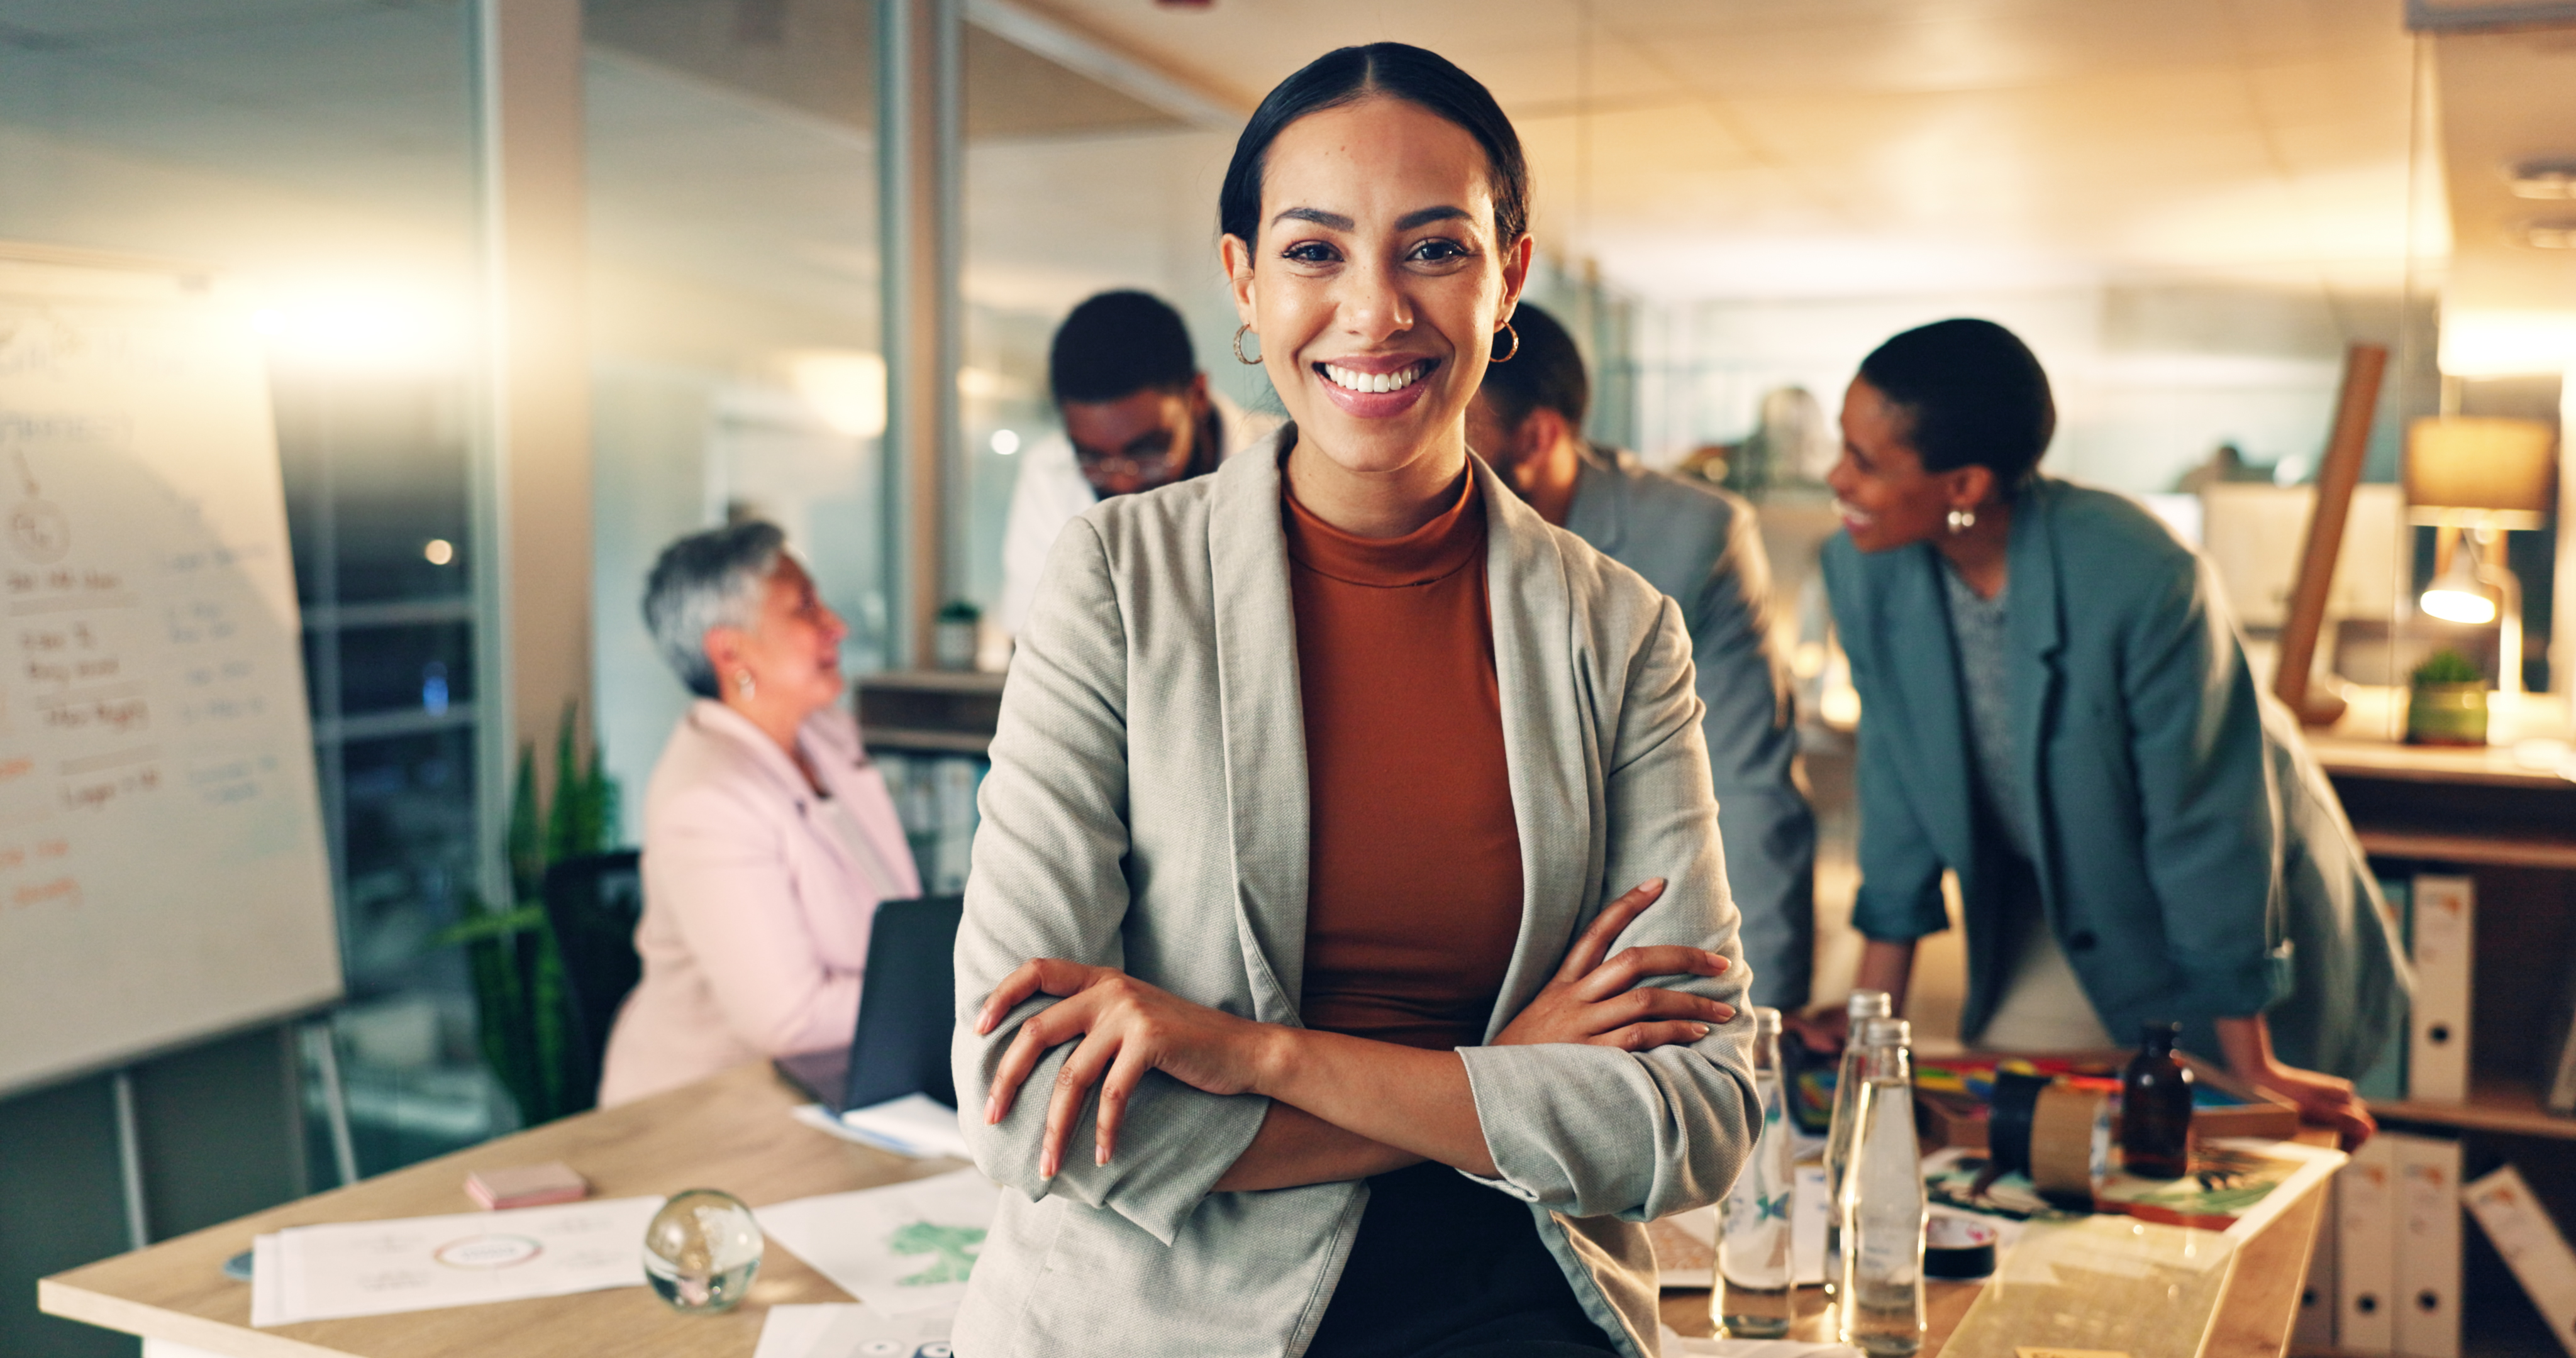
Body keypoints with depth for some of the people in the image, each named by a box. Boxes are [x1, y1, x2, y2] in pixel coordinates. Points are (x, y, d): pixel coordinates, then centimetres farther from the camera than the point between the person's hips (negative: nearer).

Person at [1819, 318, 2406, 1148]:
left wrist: (2253, 1069, -14)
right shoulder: (1862, 570, -19)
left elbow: (2205, 822, -24)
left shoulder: (2142, 577, -34)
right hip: (2049, 905, 4)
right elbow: (1900, 781, -7)